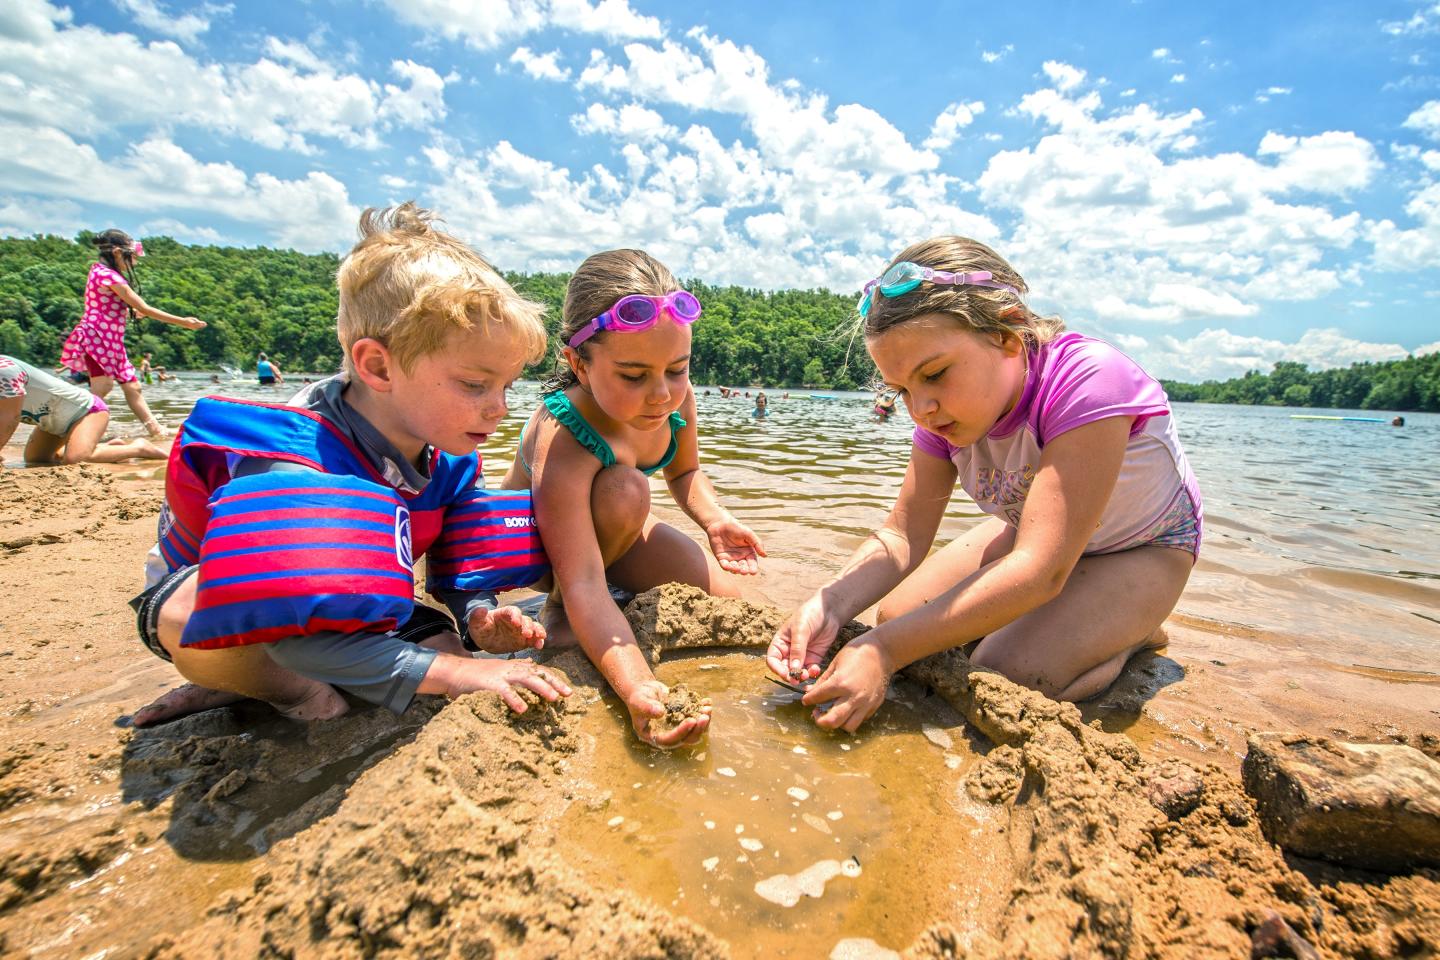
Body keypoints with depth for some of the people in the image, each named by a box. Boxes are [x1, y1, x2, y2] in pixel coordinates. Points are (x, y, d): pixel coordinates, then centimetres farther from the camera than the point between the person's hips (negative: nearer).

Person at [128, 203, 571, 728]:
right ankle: (290, 688, -7)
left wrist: (478, 616, -26)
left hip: (345, 605, 7)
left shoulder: (449, 460, -15)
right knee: (189, 623, -40)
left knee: (444, 645, -15)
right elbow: (293, 630, -44)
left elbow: (455, 564, -3)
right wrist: (449, 670, -47)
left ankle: (246, 682, -1)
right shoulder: (294, 457, -37)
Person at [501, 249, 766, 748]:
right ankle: (557, 614, -12)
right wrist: (636, 687, -61)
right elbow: (583, 584, -47)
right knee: (624, 490, -37)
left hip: (610, 531, 5)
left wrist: (715, 519, -21)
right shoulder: (562, 441, -41)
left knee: (727, 600, -6)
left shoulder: (676, 397, -22)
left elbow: (684, 471, 0)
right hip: (531, 545, -5)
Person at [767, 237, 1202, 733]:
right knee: (895, 614, -6)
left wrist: (885, 651, -47)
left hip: (1142, 549, -5)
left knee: (1003, 675, -26)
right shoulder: (947, 410, -16)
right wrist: (829, 606, -37)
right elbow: (904, 534, -16)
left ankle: (1131, 633, 4)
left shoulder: (1086, 381, -36)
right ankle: (1064, 617, 13)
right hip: (1029, 532, 6)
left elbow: (1041, 570, -41)